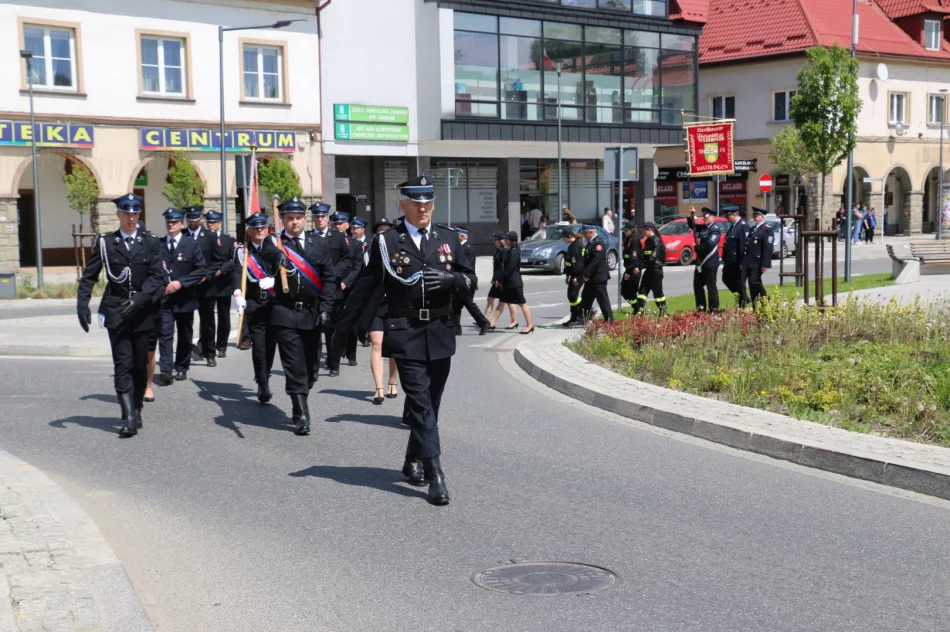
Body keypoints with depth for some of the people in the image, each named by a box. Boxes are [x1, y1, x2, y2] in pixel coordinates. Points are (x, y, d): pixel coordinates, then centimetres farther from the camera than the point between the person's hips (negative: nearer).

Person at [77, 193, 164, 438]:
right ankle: (128, 417, -15)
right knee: (123, 364, -10)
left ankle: (137, 410, 22)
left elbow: (158, 277, -4)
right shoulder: (105, 242, 4)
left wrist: (139, 298, -18)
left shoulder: (150, 244, 6)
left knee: (140, 365, 7)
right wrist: (82, 304, -7)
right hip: (115, 312, -1)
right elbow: (89, 276, 5)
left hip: (142, 313, 1)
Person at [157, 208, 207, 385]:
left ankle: (181, 369, 24)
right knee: (165, 333, -11)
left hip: (184, 298, 1)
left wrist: (181, 283, -13)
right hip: (163, 297, -1)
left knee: (185, 335, 11)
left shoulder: (191, 245, 2)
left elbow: (202, 269, -4)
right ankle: (165, 370, -16)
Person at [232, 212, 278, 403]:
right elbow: (237, 273, -12)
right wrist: (238, 294, -30)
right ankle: (263, 386, -4)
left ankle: (263, 381, 23)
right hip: (253, 304, -1)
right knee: (258, 344, -8)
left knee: (271, 342, 4)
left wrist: (273, 281, -22)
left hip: (275, 303, 1)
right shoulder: (242, 251, 4)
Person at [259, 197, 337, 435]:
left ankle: (300, 401, 30)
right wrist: (277, 256, -46)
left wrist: (325, 308, -3)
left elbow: (329, 277, 6)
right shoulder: (273, 242, 2)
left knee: (310, 365, 10)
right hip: (285, 314, -3)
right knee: (294, 367, -6)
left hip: (312, 313, 3)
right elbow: (267, 252, -23)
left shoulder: (319, 244, 8)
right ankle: (301, 415, -3)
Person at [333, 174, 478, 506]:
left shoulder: (448, 239, 10)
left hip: (440, 332, 4)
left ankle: (413, 460, 31)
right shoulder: (386, 242, 1)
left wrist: (450, 279, -12)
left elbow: (471, 280, 10)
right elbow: (365, 286, 6)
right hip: (405, 334, -4)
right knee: (420, 401, -10)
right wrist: (343, 326, 8)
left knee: (431, 402, 12)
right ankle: (434, 475, -11)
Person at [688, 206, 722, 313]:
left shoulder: (715, 229, -13)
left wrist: (698, 248, -11)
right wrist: (692, 216, 4)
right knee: (697, 284, 12)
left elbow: (710, 244, -25)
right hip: (700, 261, 9)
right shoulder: (703, 227, 12)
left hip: (710, 262, -9)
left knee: (711, 285, -4)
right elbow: (692, 225, 24)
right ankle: (701, 307, 20)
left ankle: (714, 308, 2)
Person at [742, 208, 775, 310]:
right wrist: (743, 262, 17)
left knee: (755, 282, -15)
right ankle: (756, 308, 12)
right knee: (752, 286, 8)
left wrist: (765, 264, -21)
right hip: (749, 262, 8)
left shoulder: (767, 229, -8)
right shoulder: (752, 229, 19)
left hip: (757, 263, -8)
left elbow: (768, 248, -15)